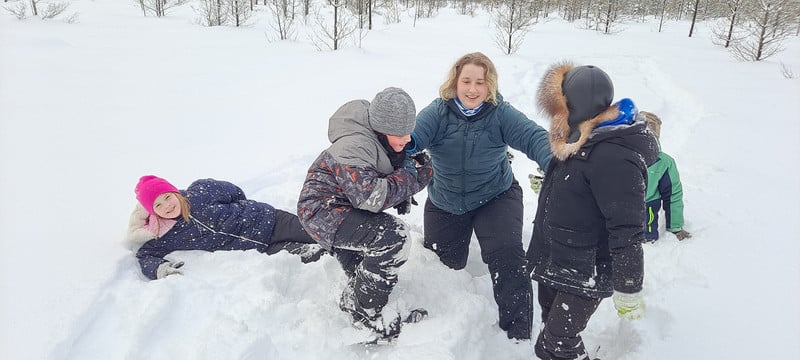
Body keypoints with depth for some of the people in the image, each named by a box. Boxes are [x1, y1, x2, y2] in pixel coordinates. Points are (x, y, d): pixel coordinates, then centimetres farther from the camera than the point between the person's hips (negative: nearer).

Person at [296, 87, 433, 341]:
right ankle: (365, 316, -12)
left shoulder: (383, 139, -2)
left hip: (343, 206, 10)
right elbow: (370, 197, -38)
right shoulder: (354, 147, -31)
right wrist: (410, 178, -26)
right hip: (321, 210, -10)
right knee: (394, 237, -25)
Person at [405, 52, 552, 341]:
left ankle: (518, 331, -3)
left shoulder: (501, 113, -15)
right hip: (444, 203, 2)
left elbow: (534, 138, -28)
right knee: (446, 262, 17)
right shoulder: (438, 112, -13)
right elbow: (414, 134, -30)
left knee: (507, 255, -21)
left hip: (496, 197, -2)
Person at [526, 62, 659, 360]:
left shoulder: (613, 156, -30)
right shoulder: (589, 137, 1)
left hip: (585, 271, -9)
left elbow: (627, 229, -28)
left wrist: (628, 291, -22)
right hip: (558, 260, 9)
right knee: (553, 322, 24)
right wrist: (548, 184, 37)